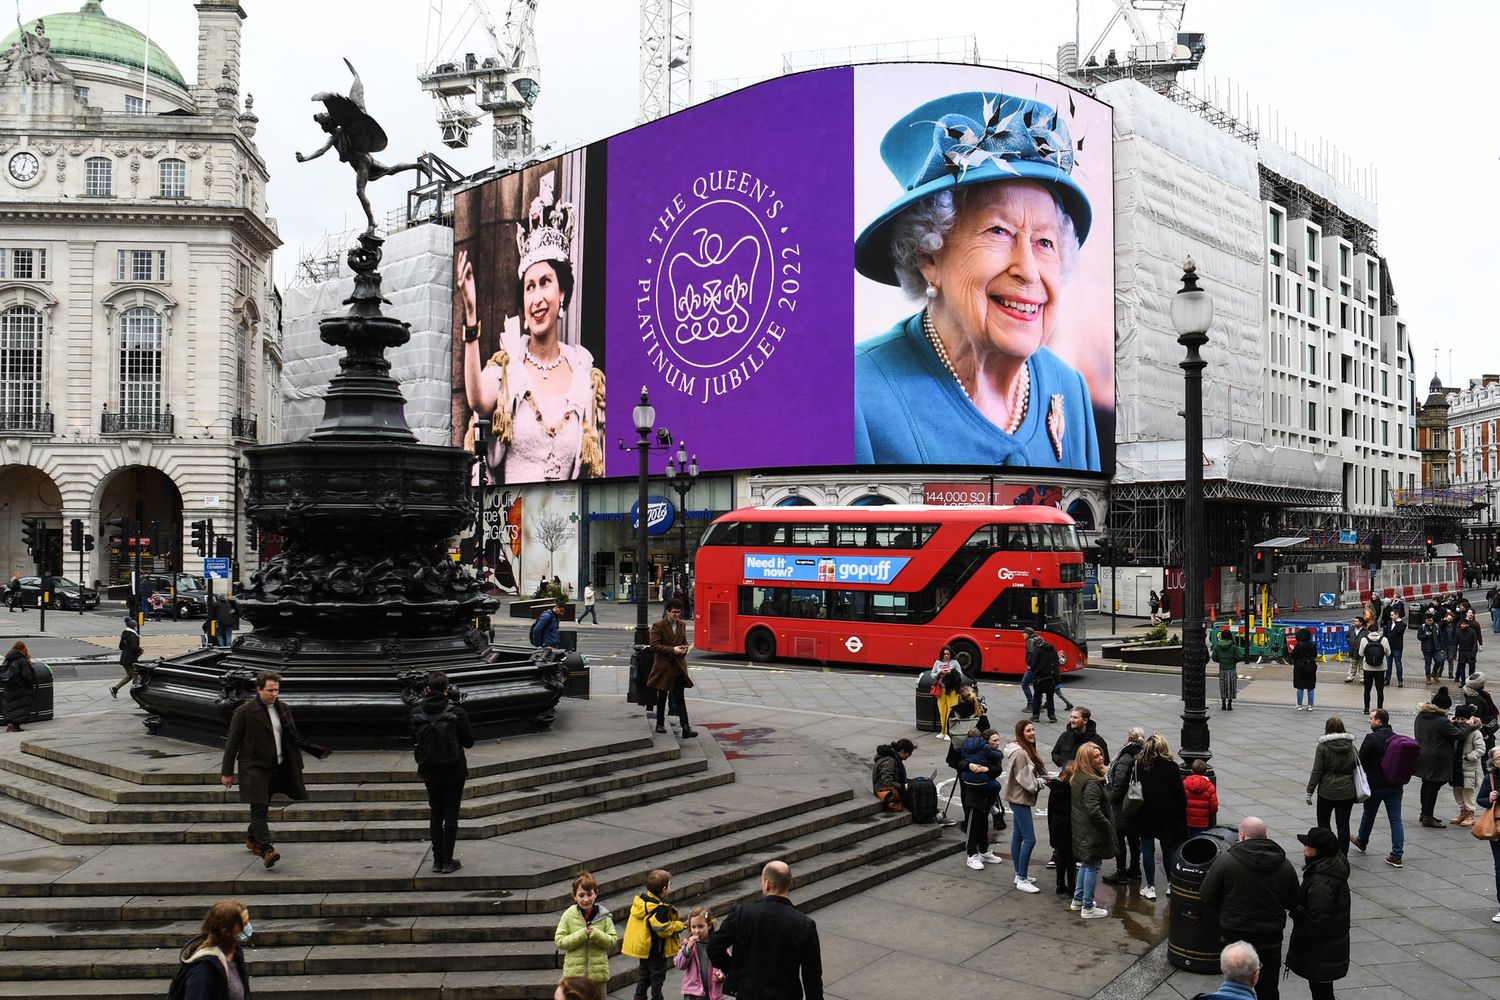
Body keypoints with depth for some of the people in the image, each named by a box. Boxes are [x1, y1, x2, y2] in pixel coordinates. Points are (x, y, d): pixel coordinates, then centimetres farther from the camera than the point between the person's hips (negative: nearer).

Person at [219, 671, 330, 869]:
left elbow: (293, 739, 15)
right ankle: (266, 851, -18)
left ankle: (252, 838, 39)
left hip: (277, 768, 5)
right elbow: (232, 743, -4)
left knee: (262, 808, 16)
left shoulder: (284, 709, 8)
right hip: (254, 768, -5)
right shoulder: (244, 712, -8)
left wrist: (313, 749, 2)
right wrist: (227, 772, -4)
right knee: (259, 809, -12)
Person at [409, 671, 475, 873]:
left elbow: (414, 738, 8)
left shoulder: (417, 712, -7)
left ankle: (437, 860, 17)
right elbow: (469, 741, -7)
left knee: (435, 815, 14)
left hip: (430, 771, 3)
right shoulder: (456, 712, -16)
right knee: (451, 815, 6)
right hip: (454, 771, -3)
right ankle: (447, 861, 8)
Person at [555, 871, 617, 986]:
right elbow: (559, 941, -9)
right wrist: (582, 934, -20)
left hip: (598, 972, 1)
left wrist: (595, 934, -21)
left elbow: (613, 940, -4)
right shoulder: (569, 915, -6)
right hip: (574, 972, -1)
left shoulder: (603, 916, -5)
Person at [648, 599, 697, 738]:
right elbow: (654, 646, -15)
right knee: (662, 697, 10)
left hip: (678, 667, 4)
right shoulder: (658, 626, -9)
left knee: (680, 698, -2)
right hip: (663, 666, -4)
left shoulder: (682, 625, 9)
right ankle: (660, 724, 26)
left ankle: (686, 728, -9)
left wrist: (684, 649, -2)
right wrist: (672, 650, -21)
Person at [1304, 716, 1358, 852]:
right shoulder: (1350, 745, 0)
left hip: (1327, 791, -3)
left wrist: (1309, 791, -4)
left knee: (1323, 821, 15)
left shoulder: (1323, 746, -11)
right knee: (1343, 824, 7)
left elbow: (1317, 772, -11)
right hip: (1347, 791, 3)